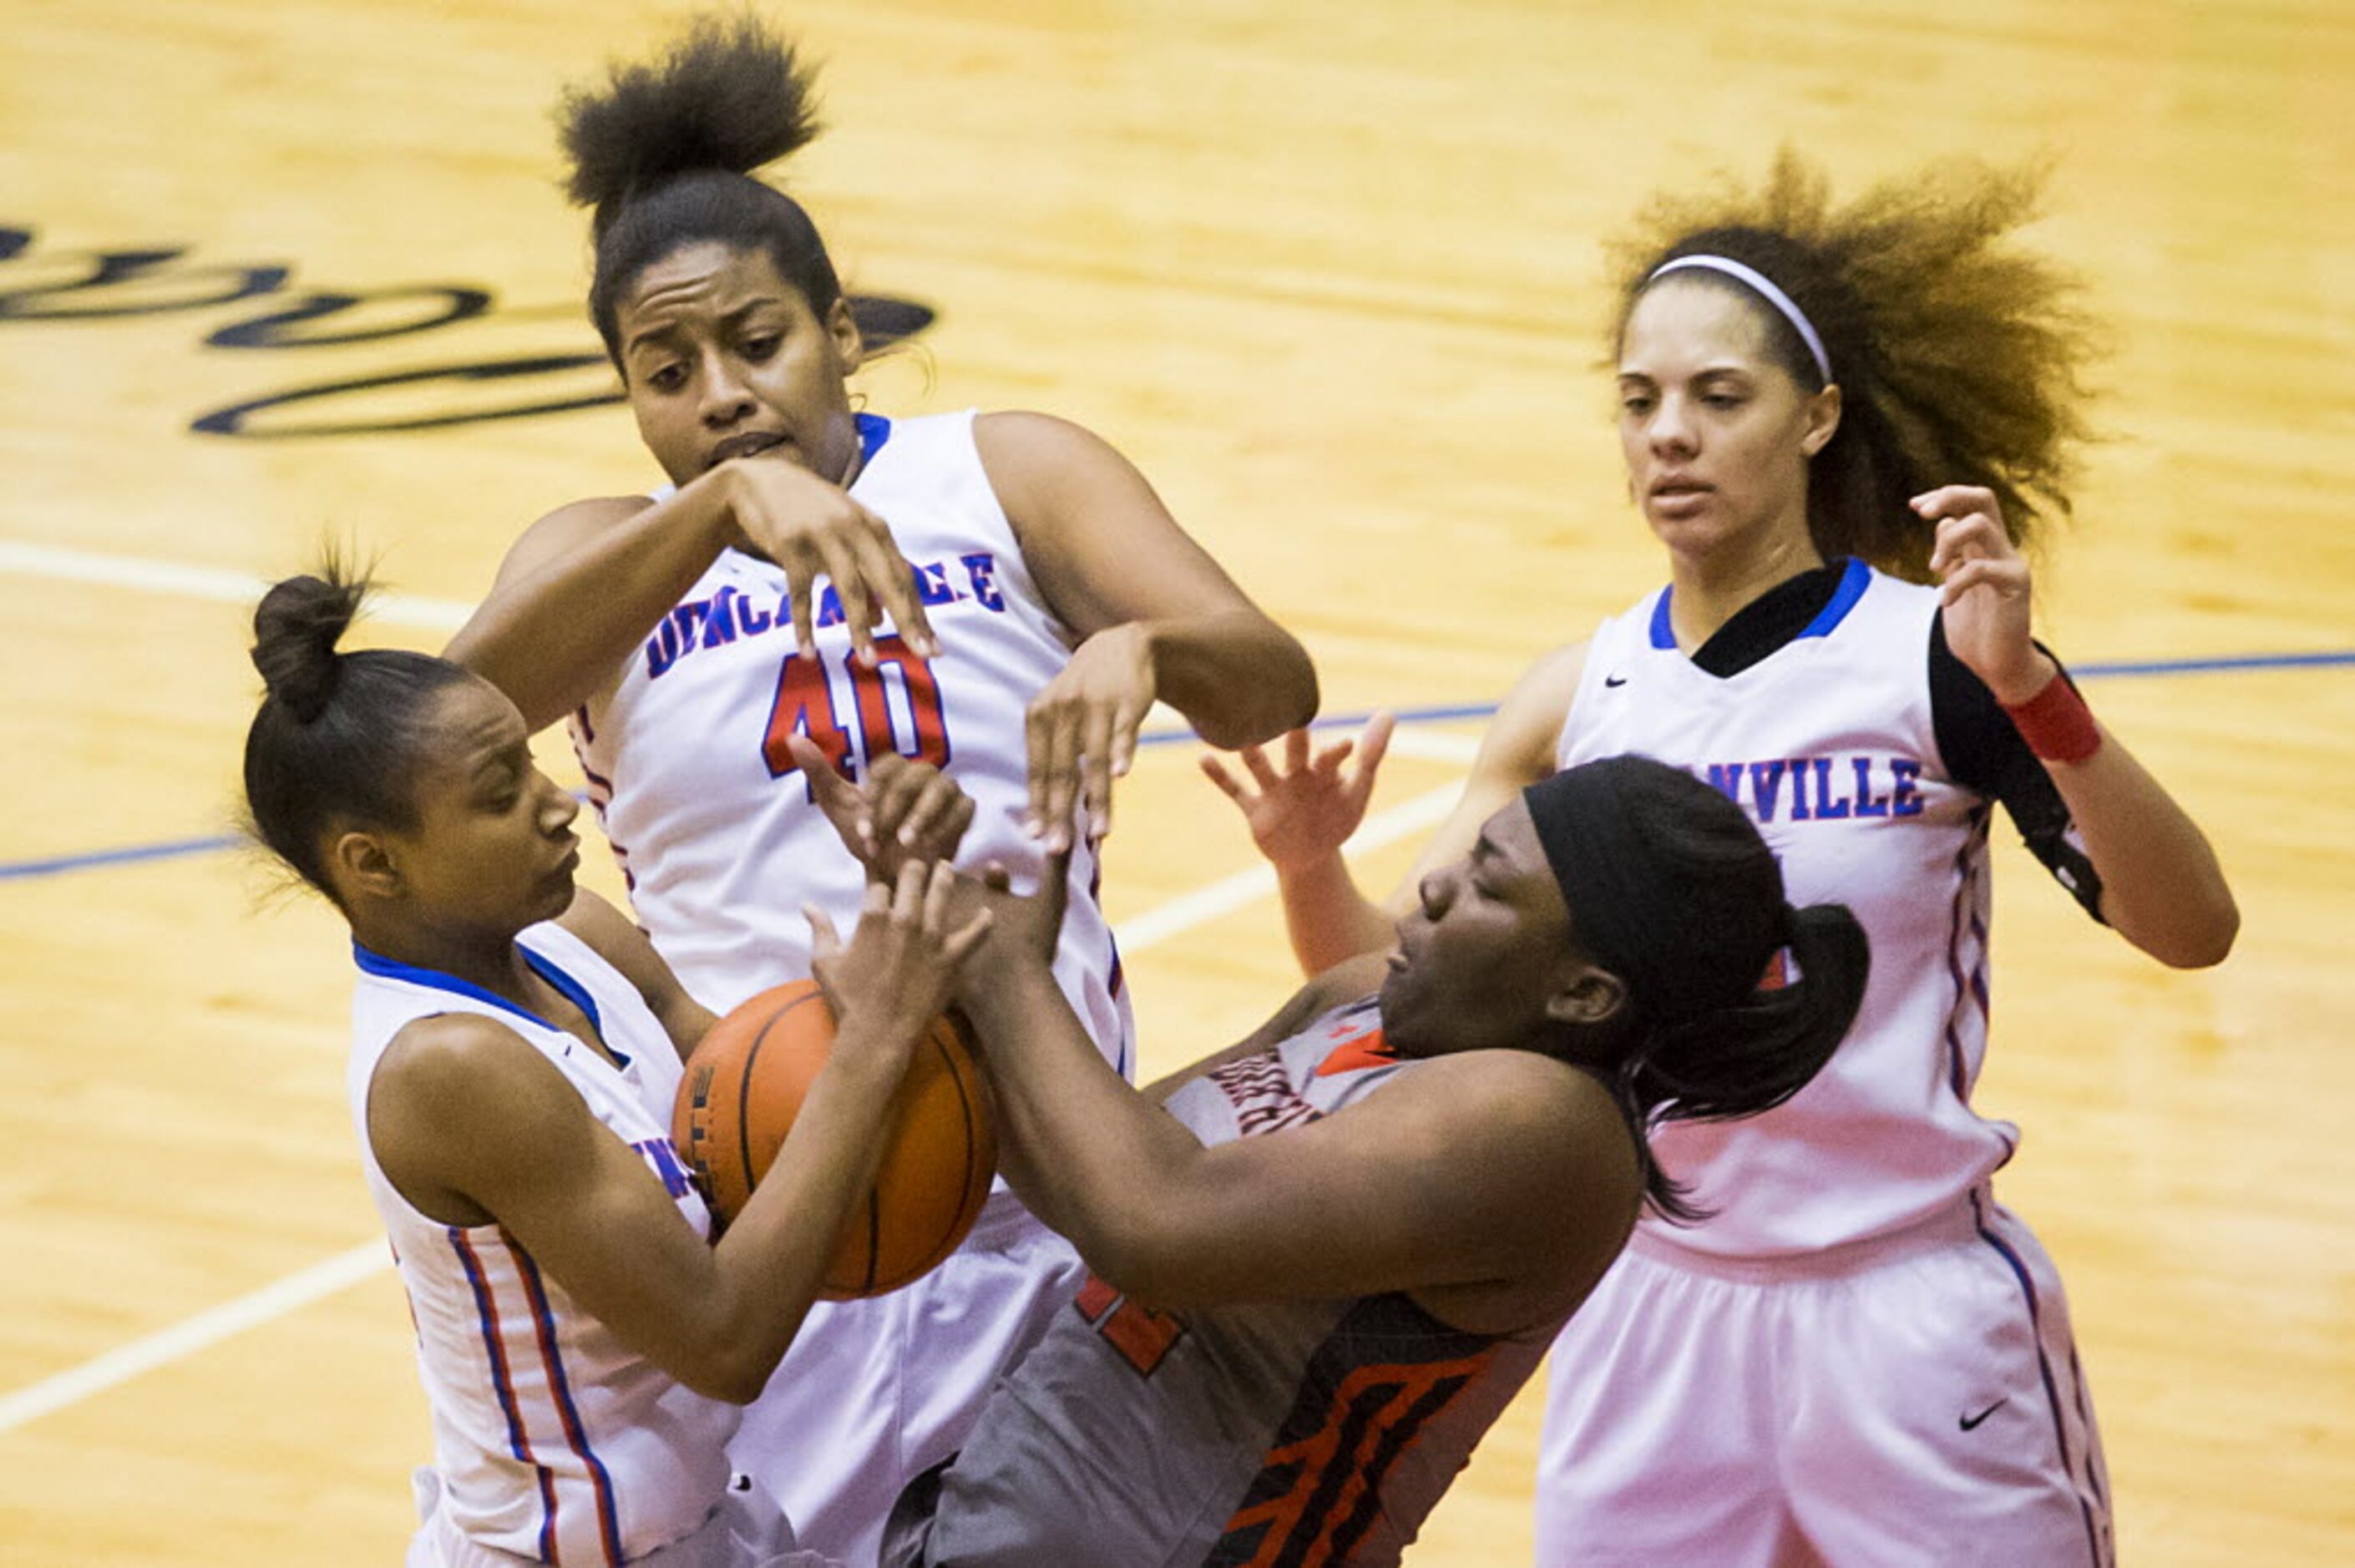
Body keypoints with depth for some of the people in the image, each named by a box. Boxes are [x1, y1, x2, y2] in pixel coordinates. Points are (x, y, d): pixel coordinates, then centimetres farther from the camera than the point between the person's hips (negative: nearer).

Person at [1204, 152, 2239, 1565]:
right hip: (1658, 1318, 3)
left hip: (1911, 1325, -3)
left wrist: (2030, 690, -33)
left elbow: (2190, 929, -20)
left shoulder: (1935, 655, -10)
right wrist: (1312, 868, -19)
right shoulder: (1586, 699, 2)